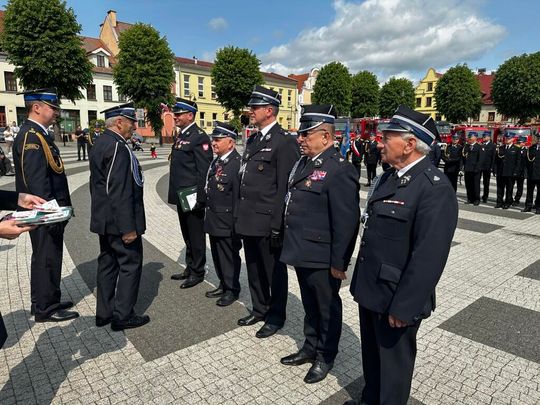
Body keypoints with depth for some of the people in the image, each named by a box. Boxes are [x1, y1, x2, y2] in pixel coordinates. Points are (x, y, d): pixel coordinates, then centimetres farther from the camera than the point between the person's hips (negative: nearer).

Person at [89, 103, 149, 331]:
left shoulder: (101, 143, 12)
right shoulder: (118, 147, -20)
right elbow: (120, 192, -25)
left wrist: (101, 213, 23)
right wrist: (128, 227, -22)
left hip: (104, 218, 10)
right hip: (119, 221, -10)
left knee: (108, 263, 16)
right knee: (130, 264, 2)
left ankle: (104, 313, 27)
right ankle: (122, 316, 11)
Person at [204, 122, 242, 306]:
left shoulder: (237, 163, -18)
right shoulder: (216, 161, 11)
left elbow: (238, 194, -20)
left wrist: (236, 222, -18)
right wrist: (209, 214, 17)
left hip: (227, 220, -9)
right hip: (214, 219, 9)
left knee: (230, 255, 7)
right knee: (217, 254, 19)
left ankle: (232, 289, 24)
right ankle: (223, 285, 36)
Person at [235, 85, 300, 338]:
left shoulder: (285, 142, -13)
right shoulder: (252, 140, 13)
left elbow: (284, 188, -17)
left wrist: (277, 225, -18)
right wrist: (239, 215, 14)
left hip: (267, 222, -8)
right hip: (248, 220, 8)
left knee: (274, 271, 9)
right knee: (254, 269, 20)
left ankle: (276, 317, 28)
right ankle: (259, 309, 39)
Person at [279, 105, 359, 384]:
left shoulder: (339, 170, -20)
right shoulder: (303, 163, 8)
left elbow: (346, 222, -22)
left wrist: (339, 262, -18)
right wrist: (291, 245, 17)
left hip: (322, 258, -8)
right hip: (302, 253, 8)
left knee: (327, 307, 14)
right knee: (310, 305, 24)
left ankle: (326, 356, 35)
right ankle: (310, 347, 44)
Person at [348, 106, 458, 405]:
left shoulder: (435, 188, -22)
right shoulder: (389, 177, 7)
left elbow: (429, 257, -25)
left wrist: (403, 307, -22)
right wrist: (360, 282, 14)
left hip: (395, 300, -8)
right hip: (370, 291, 8)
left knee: (394, 363, 15)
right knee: (371, 355, 27)